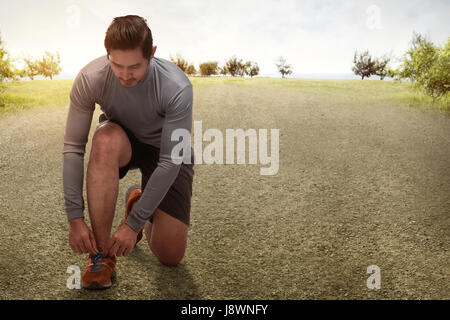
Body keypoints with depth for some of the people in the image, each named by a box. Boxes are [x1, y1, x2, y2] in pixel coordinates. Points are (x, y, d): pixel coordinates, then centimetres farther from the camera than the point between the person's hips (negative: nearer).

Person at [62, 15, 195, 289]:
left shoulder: (177, 88, -34)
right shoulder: (90, 79, -27)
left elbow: (170, 162, -30)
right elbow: (73, 148, -22)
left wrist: (133, 223, -29)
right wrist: (75, 217, -27)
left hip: (167, 152, -1)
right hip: (123, 144, 1)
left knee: (171, 256, -8)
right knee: (106, 139, -40)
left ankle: (138, 203, 25)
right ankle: (102, 254, -27)